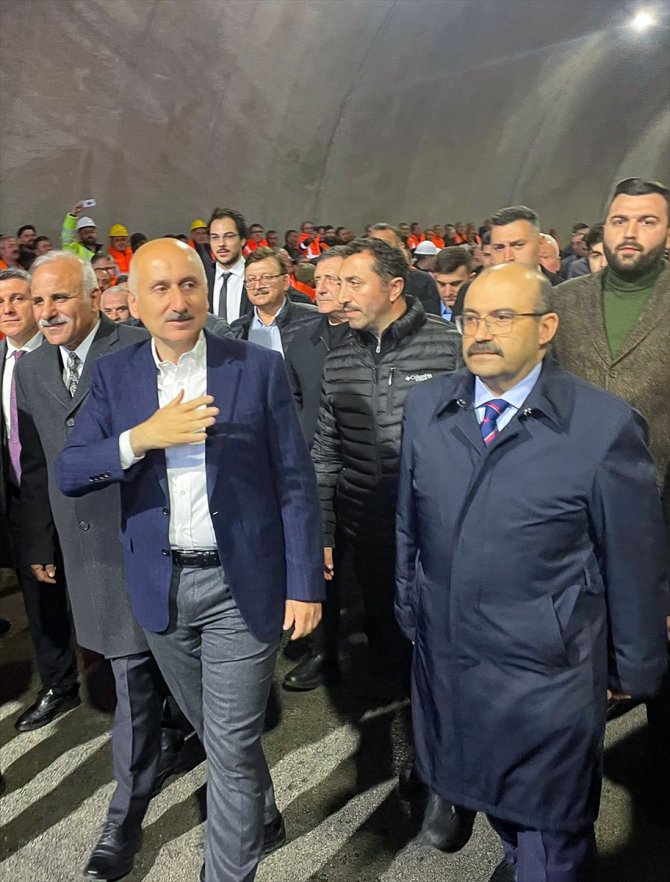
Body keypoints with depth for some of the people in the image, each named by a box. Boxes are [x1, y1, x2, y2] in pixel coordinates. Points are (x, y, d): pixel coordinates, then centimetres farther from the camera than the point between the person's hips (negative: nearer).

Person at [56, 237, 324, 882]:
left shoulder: (259, 368, -6)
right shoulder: (113, 376, 2)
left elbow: (295, 483, -5)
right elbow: (69, 474, -6)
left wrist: (304, 584, -7)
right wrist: (140, 438, -23)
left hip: (243, 582, -3)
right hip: (161, 586, 4)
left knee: (231, 744, 4)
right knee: (213, 729, 22)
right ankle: (262, 821, 48)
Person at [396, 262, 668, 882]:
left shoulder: (606, 426, -17)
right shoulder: (426, 407, -2)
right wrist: (409, 612, 12)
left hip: (547, 674, -4)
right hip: (443, 660, 4)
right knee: (494, 801, 26)